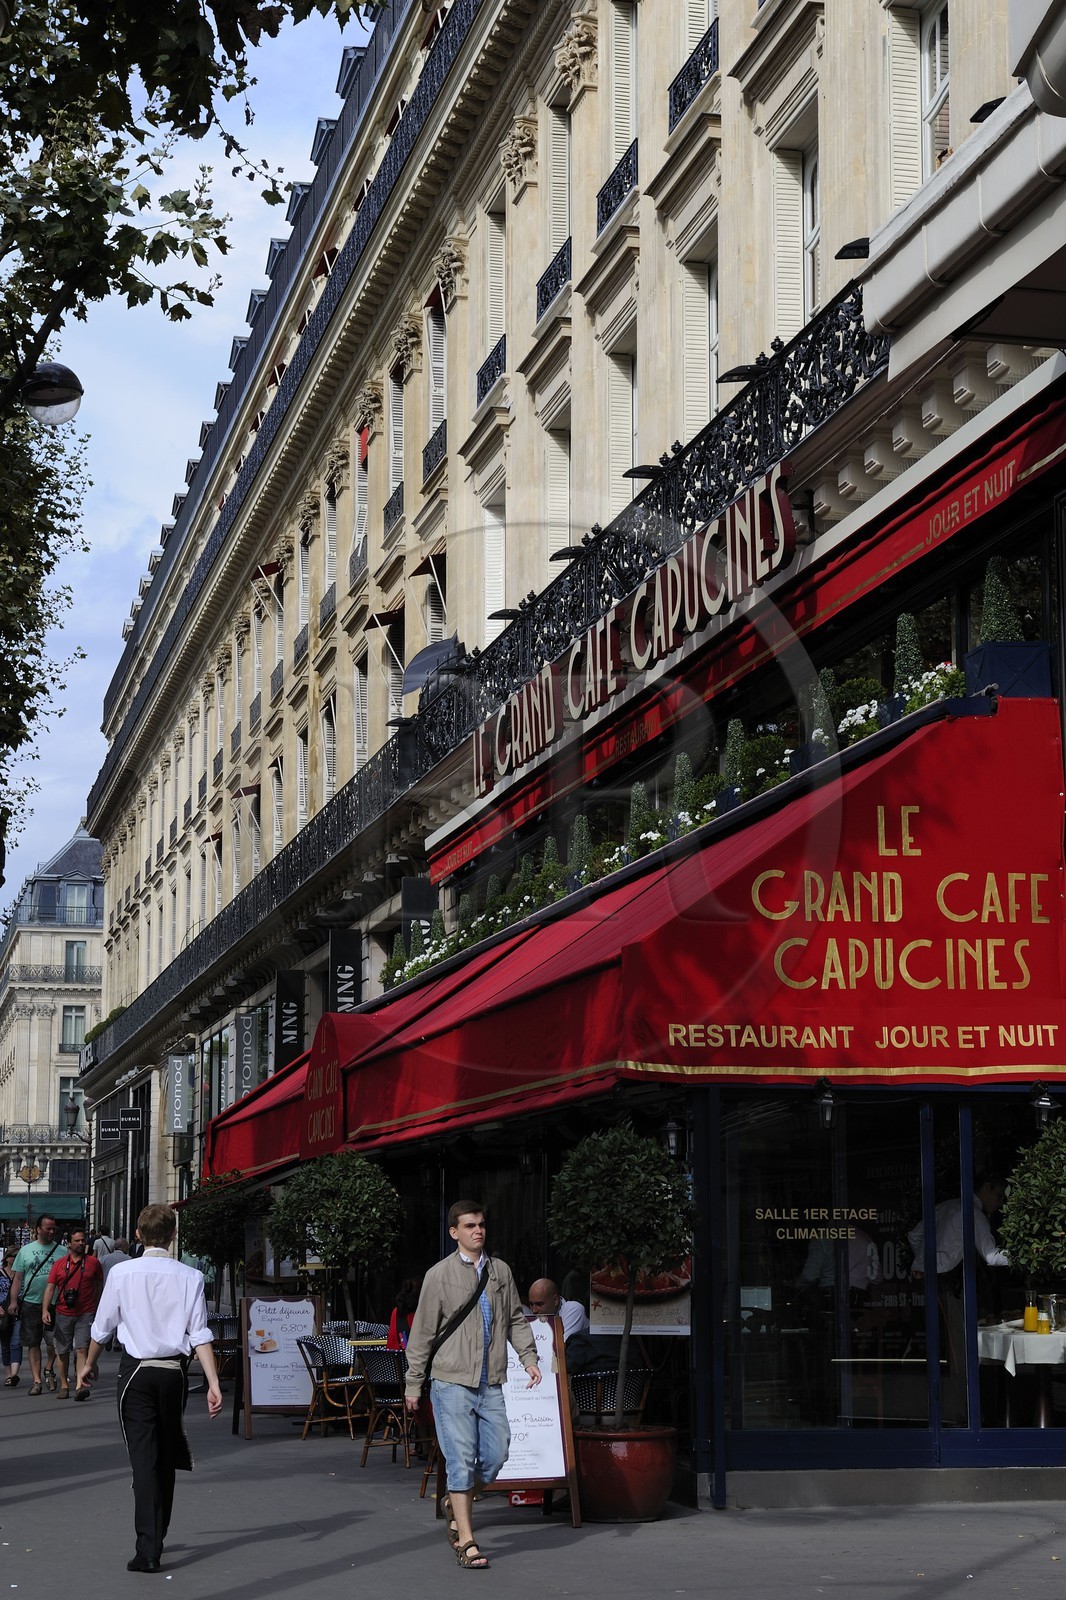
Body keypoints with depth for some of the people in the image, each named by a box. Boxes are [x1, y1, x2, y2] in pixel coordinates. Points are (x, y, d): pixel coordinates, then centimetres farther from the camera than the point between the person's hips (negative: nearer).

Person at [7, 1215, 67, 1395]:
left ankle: (49, 1369, 27)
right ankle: (36, 1379, 4)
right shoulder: (26, 1251, 8)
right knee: (33, 1343, 0)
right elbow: (17, 1279, 9)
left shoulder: (62, 1251, 6)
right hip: (31, 1302, 0)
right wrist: (13, 1302, 1)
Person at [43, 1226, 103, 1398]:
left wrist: (97, 1309, 14)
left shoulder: (93, 1262, 4)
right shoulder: (59, 1264, 5)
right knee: (63, 1352, 8)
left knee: (82, 1349, -14)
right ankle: (64, 1386, 19)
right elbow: (50, 1288, 2)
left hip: (85, 1314, -2)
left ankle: (80, 1385, -21)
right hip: (63, 1314, 2)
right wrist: (45, 1310, -11)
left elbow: (99, 1286, 13)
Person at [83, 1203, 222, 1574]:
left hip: (136, 1370, -2)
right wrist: (213, 1383, -5)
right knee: (167, 1456, 17)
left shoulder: (122, 1272, -6)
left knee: (144, 1458, -3)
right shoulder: (190, 1277, -3)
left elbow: (102, 1327, 4)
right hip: (175, 1372, 2)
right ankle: (157, 1535, 32)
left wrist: (91, 1363, 22)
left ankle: (148, 1549, -12)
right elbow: (200, 1335, -7)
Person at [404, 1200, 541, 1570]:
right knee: (461, 1458, -6)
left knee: (496, 1454, 3)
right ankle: (466, 1541, 0)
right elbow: (422, 1332, 0)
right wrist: (413, 1384, 1)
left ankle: (455, 1502, 29)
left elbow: (516, 1319, 18)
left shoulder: (501, 1271, 10)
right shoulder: (440, 1275, -2)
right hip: (452, 1383, -4)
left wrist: (529, 1357, 4)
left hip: (490, 1385, 4)